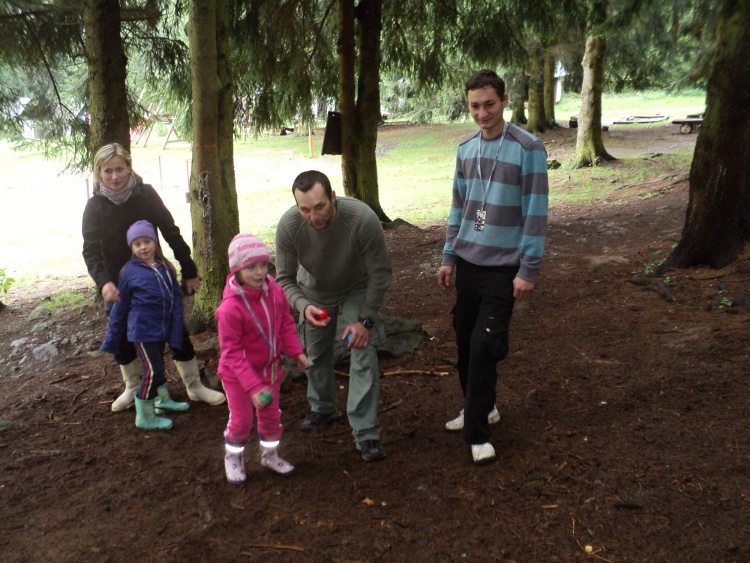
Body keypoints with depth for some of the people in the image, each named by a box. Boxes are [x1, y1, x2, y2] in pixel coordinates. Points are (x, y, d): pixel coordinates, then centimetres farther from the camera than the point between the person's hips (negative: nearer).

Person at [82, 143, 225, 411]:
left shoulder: (146, 194, -11)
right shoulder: (95, 206, -9)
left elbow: (171, 233, -6)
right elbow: (91, 250, -14)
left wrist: (189, 271, -5)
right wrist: (103, 282, -31)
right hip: (118, 283, 1)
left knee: (177, 330, 2)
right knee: (122, 338, 11)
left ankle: (194, 386, 16)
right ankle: (133, 388, 33)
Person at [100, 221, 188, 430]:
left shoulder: (165, 268, 2)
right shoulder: (130, 272, -8)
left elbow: (176, 298, 2)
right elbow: (120, 308, -2)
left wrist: (176, 331, -5)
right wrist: (112, 339, 4)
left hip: (161, 329, 5)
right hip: (142, 329, -5)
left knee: (157, 366, 23)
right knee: (152, 370, -8)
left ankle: (163, 399, 42)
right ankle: (144, 417, 5)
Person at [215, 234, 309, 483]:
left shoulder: (275, 291, -14)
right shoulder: (230, 308, -31)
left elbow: (286, 324, 2)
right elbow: (232, 353, -26)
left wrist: (296, 352, -9)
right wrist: (253, 386, -28)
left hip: (270, 368, 5)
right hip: (238, 374, -5)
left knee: (271, 415, 18)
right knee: (242, 420, 9)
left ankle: (270, 454, 42)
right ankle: (233, 458, 36)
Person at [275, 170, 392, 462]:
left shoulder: (363, 219, -39)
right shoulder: (288, 225, -32)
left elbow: (380, 273, -24)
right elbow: (285, 278, -18)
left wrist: (366, 320, -23)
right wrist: (303, 306, -37)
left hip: (357, 290, -2)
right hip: (314, 292, 3)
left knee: (364, 355, -14)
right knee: (315, 353, 16)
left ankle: (366, 433, -3)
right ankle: (323, 409, 42)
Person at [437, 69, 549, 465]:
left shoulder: (528, 149, -11)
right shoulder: (466, 148, 7)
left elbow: (535, 213, -12)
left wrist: (528, 270, -13)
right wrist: (448, 257, 11)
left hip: (503, 267, -6)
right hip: (467, 262, 6)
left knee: (484, 346, -8)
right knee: (464, 341, 12)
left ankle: (477, 431, 6)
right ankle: (479, 408, 32)